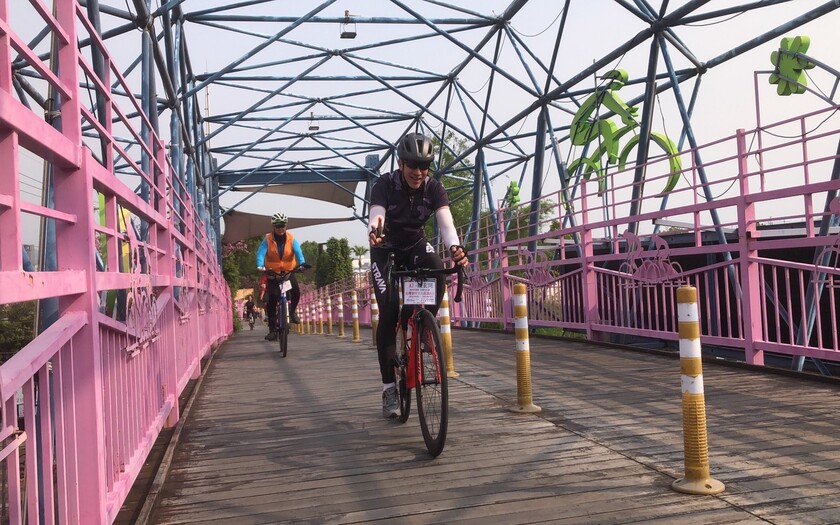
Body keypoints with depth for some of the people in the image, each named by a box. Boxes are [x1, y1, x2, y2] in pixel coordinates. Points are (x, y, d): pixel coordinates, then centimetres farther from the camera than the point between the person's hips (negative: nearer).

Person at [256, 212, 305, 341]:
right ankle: (272, 329, -1)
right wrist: (260, 266, -39)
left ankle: (292, 311, 9)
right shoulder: (268, 239, -7)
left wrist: (301, 264, -37)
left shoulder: (291, 239, -4)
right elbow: (261, 253, -19)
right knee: (271, 299, -9)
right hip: (272, 273, -1)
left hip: (288, 272, 1)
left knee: (296, 292, -23)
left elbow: (298, 252, -17)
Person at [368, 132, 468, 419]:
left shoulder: (434, 188, -17)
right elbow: (376, 216, -36)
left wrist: (454, 247, -54)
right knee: (388, 310, -16)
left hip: (416, 246, 2)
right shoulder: (385, 184, -21)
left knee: (436, 268, -33)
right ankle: (389, 387, -9)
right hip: (386, 251, -2)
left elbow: (446, 221, -31)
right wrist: (374, 230, -62)